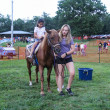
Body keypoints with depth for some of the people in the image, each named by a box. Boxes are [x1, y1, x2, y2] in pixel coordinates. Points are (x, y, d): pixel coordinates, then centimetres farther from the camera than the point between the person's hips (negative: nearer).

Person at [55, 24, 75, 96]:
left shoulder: (70, 39, 2)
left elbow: (73, 49, -1)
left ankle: (68, 88, 8)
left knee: (72, 73, -12)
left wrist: (66, 53, -14)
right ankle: (60, 90, 10)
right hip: (59, 58, -1)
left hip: (68, 58, 1)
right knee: (60, 74, 3)